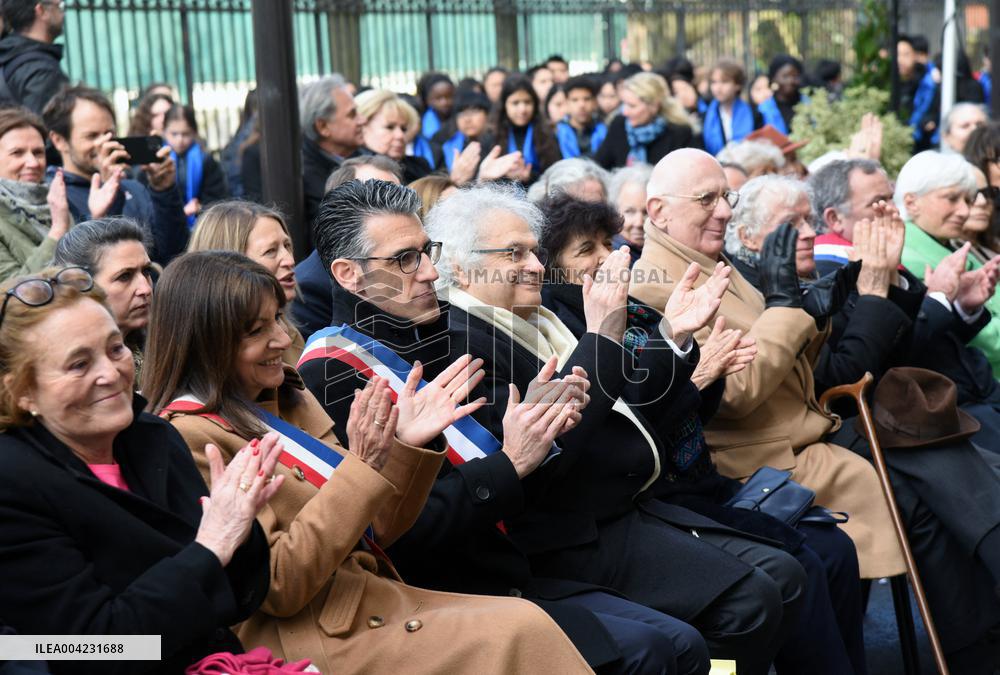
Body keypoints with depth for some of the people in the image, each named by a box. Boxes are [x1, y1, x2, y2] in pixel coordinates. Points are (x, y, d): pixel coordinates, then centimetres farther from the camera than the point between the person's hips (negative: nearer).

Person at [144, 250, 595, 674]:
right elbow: (278, 586, -17)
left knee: (525, 620, -13)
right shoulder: (191, 437, -12)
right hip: (312, 638, -7)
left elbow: (372, 533, 12)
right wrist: (363, 468, -22)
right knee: (520, 635, -19)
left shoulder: (288, 400, 12)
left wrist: (407, 446, -5)